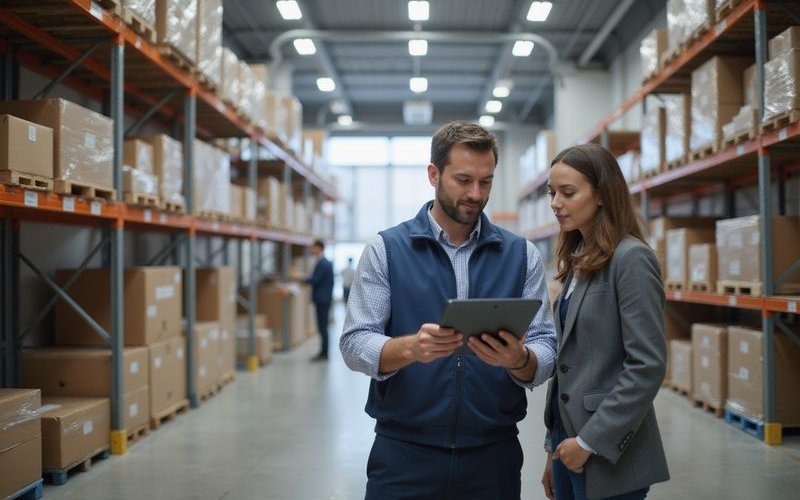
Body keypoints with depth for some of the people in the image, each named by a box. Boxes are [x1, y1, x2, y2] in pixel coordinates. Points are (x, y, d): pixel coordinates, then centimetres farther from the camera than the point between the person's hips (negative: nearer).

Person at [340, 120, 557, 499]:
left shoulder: (521, 254, 3)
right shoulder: (385, 249, -2)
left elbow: (545, 354, -1)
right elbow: (355, 345, -8)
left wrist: (518, 358, -24)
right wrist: (411, 347, -27)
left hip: (493, 454, 2)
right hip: (404, 453, -1)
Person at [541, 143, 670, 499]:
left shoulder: (631, 258, -13)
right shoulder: (579, 260, 11)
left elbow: (648, 366, -19)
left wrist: (591, 441, -17)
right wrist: (555, 444, 13)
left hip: (609, 455, -8)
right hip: (570, 438, 8)